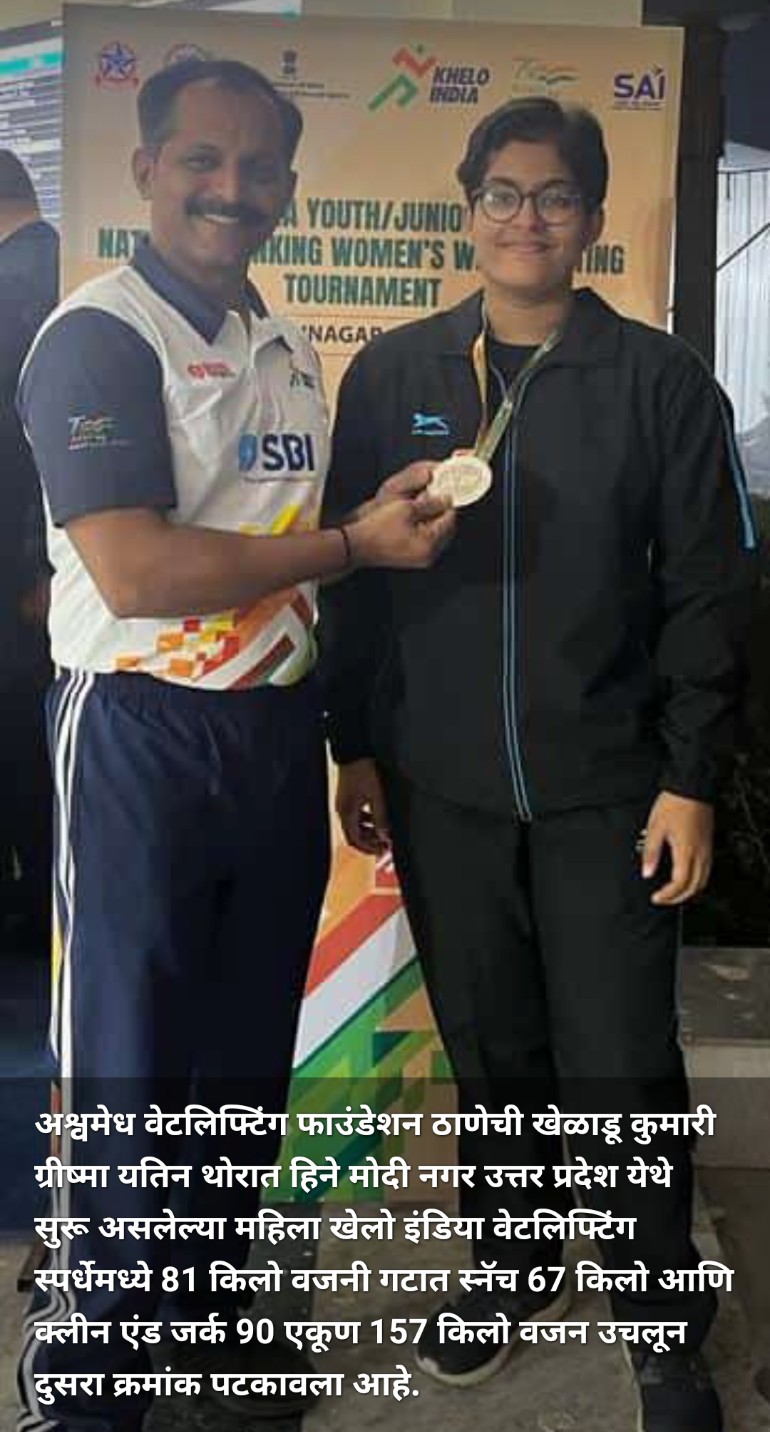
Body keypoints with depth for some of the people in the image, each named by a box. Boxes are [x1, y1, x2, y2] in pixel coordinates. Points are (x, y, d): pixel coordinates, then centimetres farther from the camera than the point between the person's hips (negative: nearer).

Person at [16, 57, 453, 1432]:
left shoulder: (290, 349, 14)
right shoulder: (97, 335, -10)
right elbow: (135, 571, -20)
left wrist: (341, 731, 13)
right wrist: (359, 542, -15)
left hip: (280, 731, 7)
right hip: (146, 740, -7)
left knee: (248, 1059, 17)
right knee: (130, 1077, 5)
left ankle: (203, 1306, 39)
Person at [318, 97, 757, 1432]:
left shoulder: (662, 382, 1)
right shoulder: (391, 374, 6)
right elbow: (352, 570, 7)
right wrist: (355, 747, 4)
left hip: (606, 793, -1)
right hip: (441, 788, 2)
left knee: (621, 1071, 3)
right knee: (492, 1054, 15)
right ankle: (513, 1262, 38)